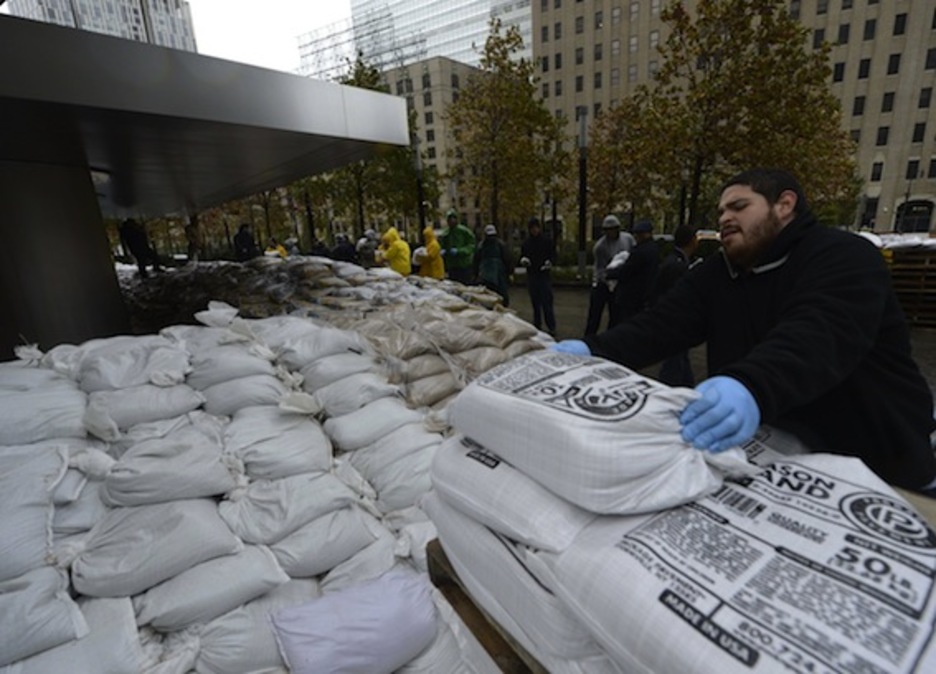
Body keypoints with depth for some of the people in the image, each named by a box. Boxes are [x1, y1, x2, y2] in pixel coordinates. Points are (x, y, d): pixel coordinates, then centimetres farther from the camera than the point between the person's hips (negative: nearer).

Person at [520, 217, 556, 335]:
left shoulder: (547, 241, 1)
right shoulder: (526, 243, 10)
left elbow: (553, 255, 4)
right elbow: (521, 258, 14)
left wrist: (550, 262, -17)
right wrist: (523, 261, -9)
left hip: (544, 276, -3)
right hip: (531, 276, 3)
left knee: (547, 303, -7)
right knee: (535, 303, 10)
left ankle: (551, 328, -2)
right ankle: (537, 325, 19)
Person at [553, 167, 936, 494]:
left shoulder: (845, 257, -16)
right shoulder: (716, 274, 2)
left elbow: (821, 334, -38)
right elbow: (659, 326, -13)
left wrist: (750, 387, -58)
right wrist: (592, 350, -32)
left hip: (875, 471, -4)